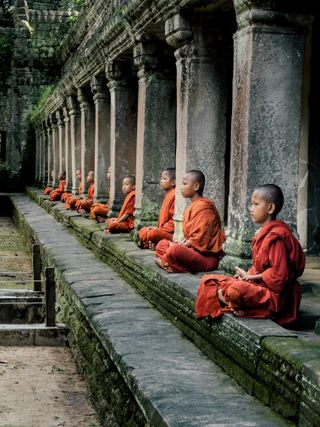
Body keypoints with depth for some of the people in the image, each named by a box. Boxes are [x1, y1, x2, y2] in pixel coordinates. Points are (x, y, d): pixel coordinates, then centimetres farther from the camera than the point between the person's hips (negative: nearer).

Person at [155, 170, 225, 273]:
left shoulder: (202, 206, -15)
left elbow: (199, 238, -22)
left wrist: (181, 246, -13)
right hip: (193, 249, 11)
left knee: (174, 250, -36)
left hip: (206, 257, -11)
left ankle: (164, 262, -7)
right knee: (162, 244, 13)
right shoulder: (193, 206, 16)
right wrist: (181, 243, 2)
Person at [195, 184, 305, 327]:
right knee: (209, 281, 5)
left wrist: (251, 276, -11)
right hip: (258, 285, 10)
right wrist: (247, 275, -2)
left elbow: (278, 275, -22)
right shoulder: (262, 233, 10)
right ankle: (234, 305, -15)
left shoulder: (277, 236, -19)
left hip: (274, 293, -10)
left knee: (235, 291, -39)